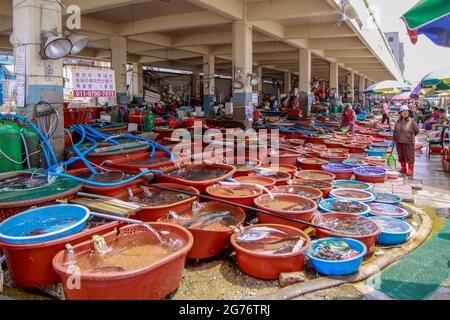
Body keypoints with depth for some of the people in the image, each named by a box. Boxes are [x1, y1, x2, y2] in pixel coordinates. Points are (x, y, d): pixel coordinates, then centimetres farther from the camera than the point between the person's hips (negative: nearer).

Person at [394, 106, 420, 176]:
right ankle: (403, 168, 28)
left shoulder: (411, 121, -8)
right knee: (401, 155, 13)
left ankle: (410, 170, 11)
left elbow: (417, 130, -3)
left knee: (409, 156, 0)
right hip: (399, 142, 5)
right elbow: (395, 131, 16)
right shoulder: (398, 122, 6)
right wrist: (395, 139, 14)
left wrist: (410, 136, 4)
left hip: (409, 142, -4)